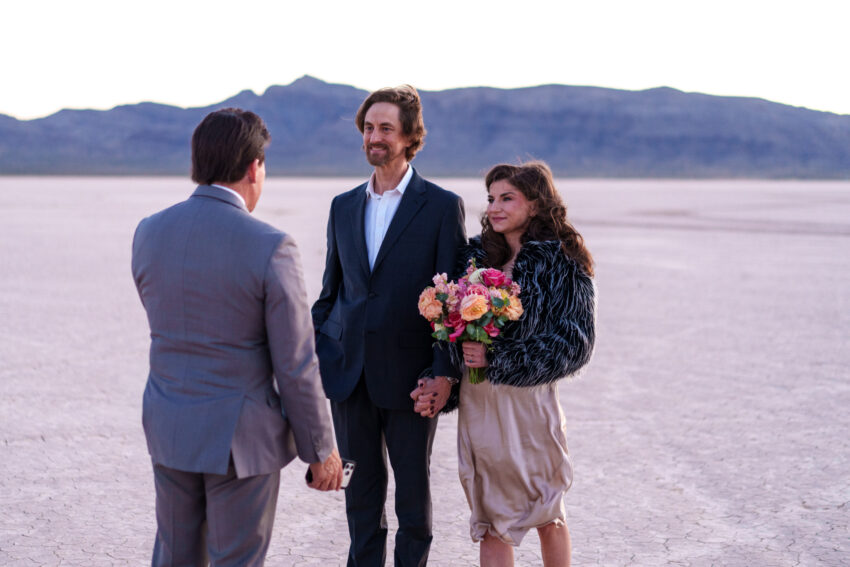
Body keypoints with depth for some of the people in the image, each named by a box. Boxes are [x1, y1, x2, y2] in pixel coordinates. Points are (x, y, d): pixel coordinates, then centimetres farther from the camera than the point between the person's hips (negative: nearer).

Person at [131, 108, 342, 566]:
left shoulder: (149, 232, -2)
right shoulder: (270, 247, -18)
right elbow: (295, 365, -14)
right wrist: (321, 449, -4)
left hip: (168, 427, 5)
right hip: (241, 437, -5)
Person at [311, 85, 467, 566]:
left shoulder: (442, 206, -4)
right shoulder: (344, 206, 11)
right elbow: (331, 290, 15)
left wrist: (445, 372, -13)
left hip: (408, 374, -4)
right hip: (349, 373, 4)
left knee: (413, 485, 9)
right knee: (361, 488, 12)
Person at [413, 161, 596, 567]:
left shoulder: (562, 263, -7)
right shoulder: (476, 255, 7)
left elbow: (574, 343, -12)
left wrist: (499, 359, -17)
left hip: (528, 399, -4)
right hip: (477, 400, 4)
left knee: (546, 515, 12)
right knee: (491, 521, 8)